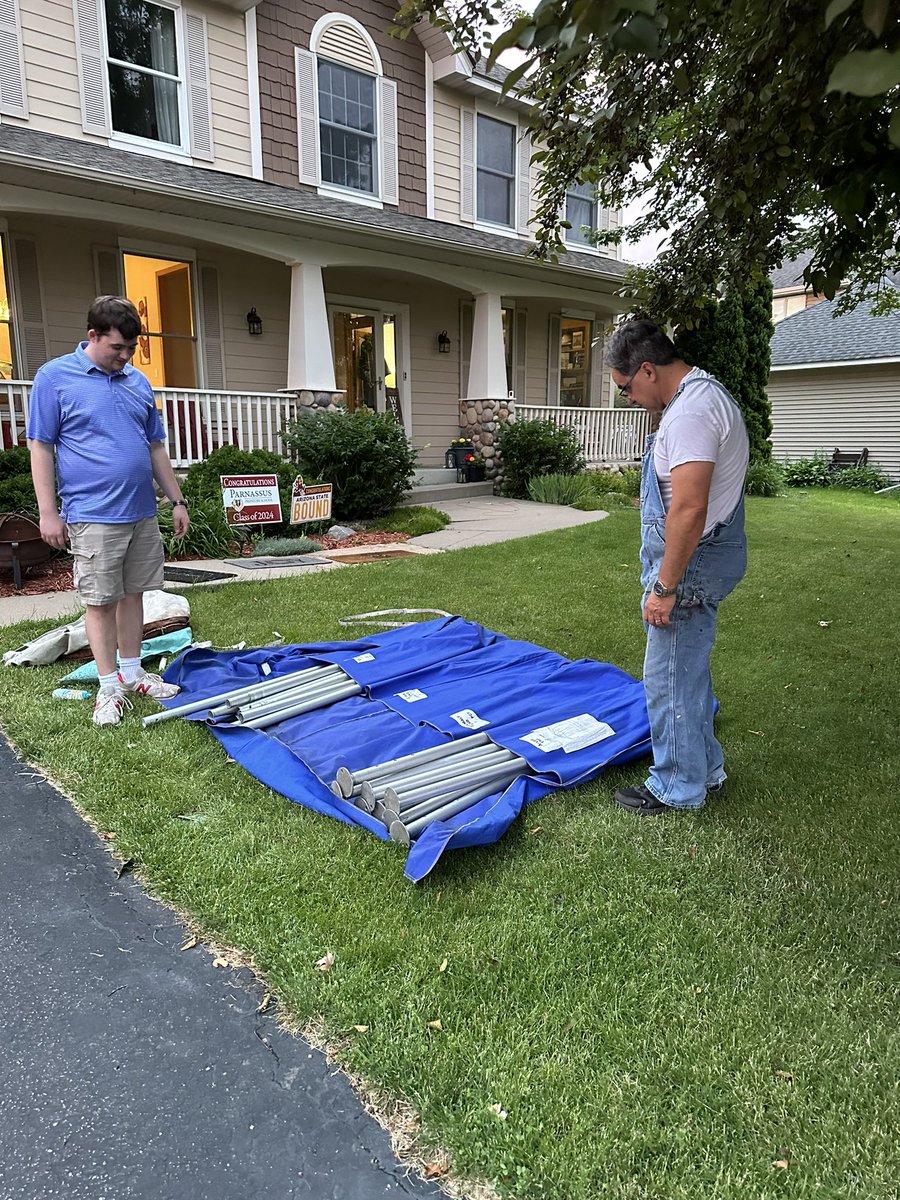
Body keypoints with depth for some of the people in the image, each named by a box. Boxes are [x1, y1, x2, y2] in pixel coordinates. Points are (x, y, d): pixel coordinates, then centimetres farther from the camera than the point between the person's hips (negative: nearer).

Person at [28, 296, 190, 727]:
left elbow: (156, 447, 17)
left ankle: (132, 673, 25)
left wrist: (177, 500, 14)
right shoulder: (54, 377, -3)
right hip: (93, 517, -5)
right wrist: (48, 512, -9)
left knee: (133, 594, 12)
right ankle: (109, 686, 12)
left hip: (142, 514, 5)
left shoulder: (138, 382, 12)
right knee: (101, 601, 2)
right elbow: (40, 447, -5)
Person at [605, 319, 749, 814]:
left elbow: (689, 509, -29)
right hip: (703, 559, 11)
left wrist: (665, 587, -24)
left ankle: (677, 787, 16)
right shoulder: (705, 393, 14)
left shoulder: (690, 411, -21)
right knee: (688, 671, 20)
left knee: (669, 677, 1)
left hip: (692, 564, -11)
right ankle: (705, 768, 35)